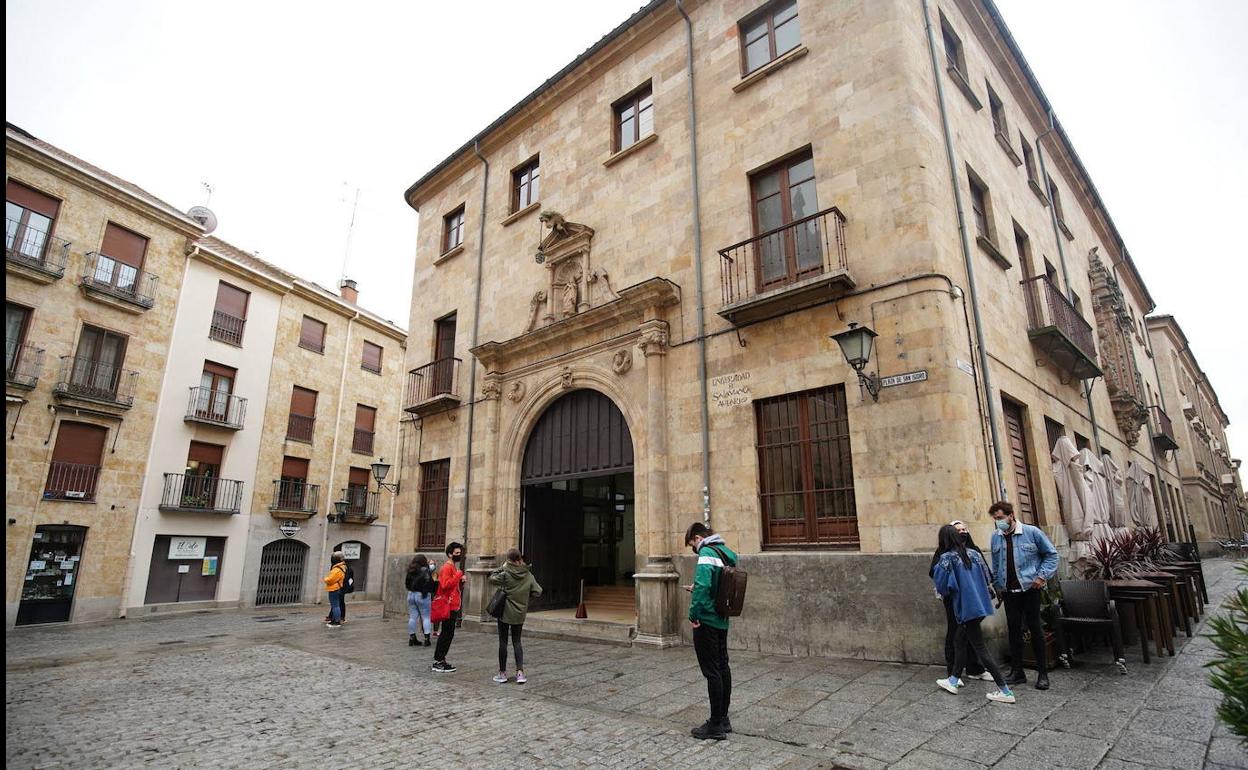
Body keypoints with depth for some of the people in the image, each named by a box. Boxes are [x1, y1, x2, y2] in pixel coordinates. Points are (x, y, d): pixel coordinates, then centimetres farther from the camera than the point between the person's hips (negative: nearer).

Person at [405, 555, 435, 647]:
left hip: (410, 595, 6)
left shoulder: (410, 571, 6)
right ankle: (427, 638, -1)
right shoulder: (425, 570, -13)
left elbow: (407, 582, 16)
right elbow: (429, 583, -17)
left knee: (412, 617, 10)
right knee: (426, 617, 1)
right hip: (422, 596, -6)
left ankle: (412, 638, 13)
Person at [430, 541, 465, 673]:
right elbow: (445, 584, -27)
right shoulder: (447, 567, -13)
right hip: (448, 606, -10)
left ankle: (440, 660, 20)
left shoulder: (453, 567, 18)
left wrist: (461, 581, 7)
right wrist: (458, 575, -22)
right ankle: (438, 663, -1)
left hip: (453, 606, 10)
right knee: (447, 634, -6)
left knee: (448, 634, 13)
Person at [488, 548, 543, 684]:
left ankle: (502, 673, 16)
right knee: (517, 642, 13)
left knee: (503, 642, 9)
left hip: (505, 612, -3)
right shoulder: (529, 575, -4)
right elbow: (538, 592, -1)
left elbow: (492, 579, -1)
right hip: (519, 614, 3)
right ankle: (520, 672, 5)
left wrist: (501, 568, 4)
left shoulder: (506, 573, -16)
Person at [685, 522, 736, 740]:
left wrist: (694, 615, -20)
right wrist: (697, 590, 17)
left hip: (707, 621, -9)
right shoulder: (727, 553, 12)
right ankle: (723, 719, 26)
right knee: (723, 668, 15)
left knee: (712, 671, -2)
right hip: (722, 621, 9)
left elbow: (702, 585, -28)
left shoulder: (707, 554, -15)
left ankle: (715, 726, 7)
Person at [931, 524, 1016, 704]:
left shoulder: (946, 558, -14)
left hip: (966, 608, -8)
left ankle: (1005, 691, 3)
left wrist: (938, 568, 4)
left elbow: (943, 586, -14)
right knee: (960, 641, 19)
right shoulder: (973, 553, 5)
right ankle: (953, 680, 29)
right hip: (981, 605, 8)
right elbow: (986, 576, 11)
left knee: (980, 647, 1)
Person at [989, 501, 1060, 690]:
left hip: (1030, 588, -4)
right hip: (1008, 591, 4)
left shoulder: (1031, 532, -8)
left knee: (1035, 628, 2)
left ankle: (1042, 673, 14)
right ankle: (1017, 671, 16)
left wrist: (1042, 576, -9)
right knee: (1014, 629, 7)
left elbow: (1051, 554, 0)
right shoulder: (995, 537, 4)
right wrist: (998, 586, 12)